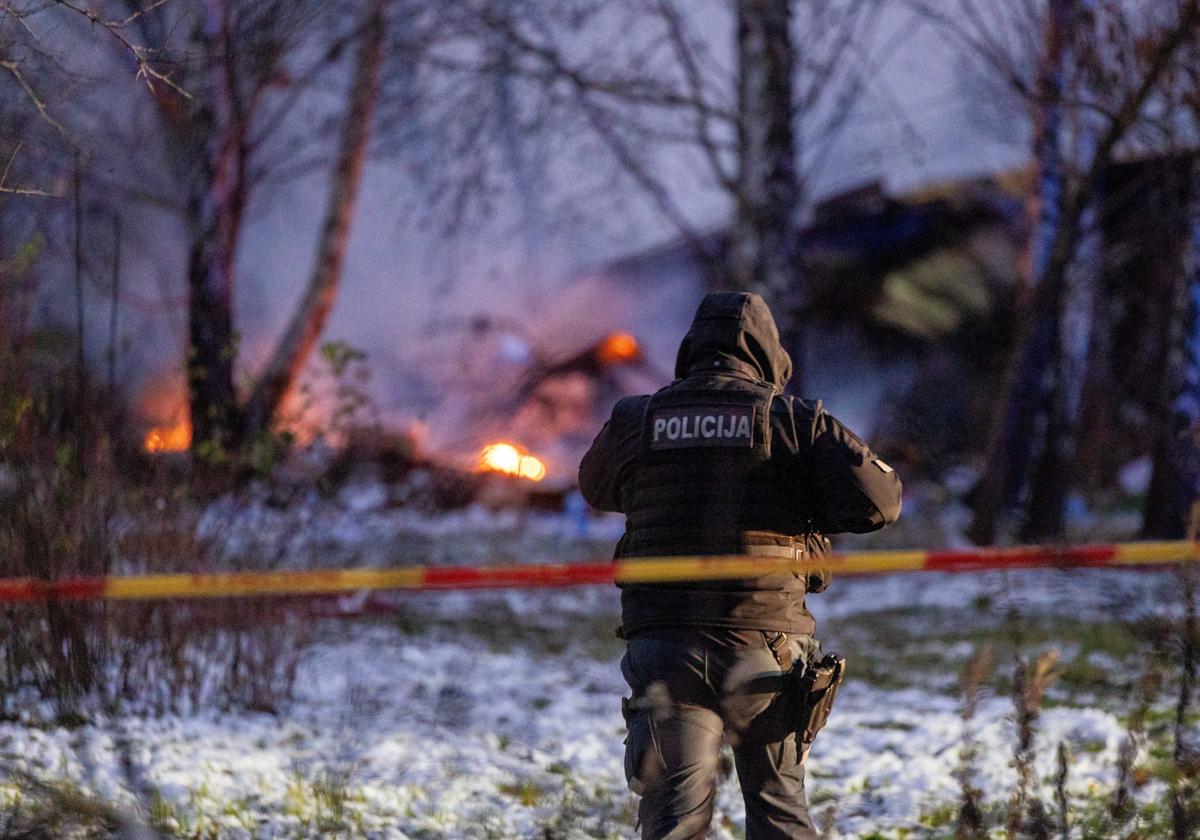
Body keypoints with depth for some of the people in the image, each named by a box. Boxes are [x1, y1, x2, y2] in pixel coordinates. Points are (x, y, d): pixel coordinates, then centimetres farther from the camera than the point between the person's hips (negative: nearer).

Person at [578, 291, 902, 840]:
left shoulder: (634, 420, 6)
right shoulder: (794, 420, 0)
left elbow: (595, 488, 25)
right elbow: (878, 500, -7)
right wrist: (808, 507, 12)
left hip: (664, 648, 1)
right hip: (765, 646, -1)